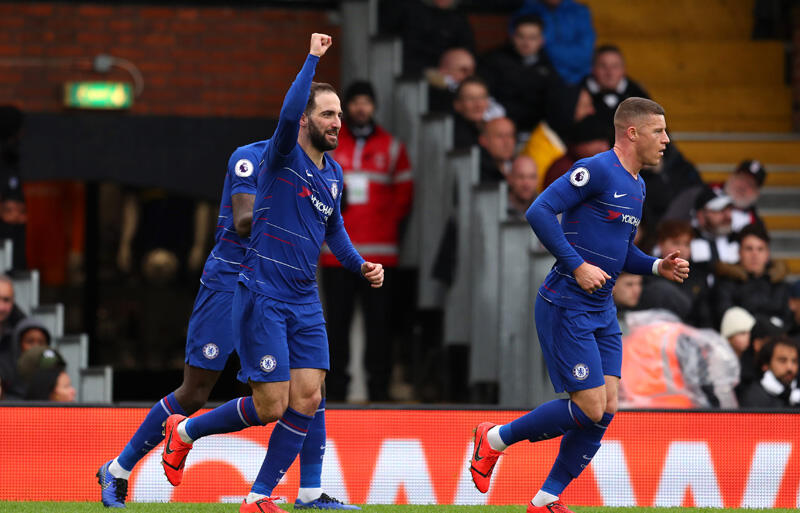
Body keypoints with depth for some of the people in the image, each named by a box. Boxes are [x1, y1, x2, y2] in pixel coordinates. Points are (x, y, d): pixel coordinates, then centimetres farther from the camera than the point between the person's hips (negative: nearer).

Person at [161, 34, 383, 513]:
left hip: (305, 301, 7)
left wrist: (361, 265, 15)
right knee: (271, 407, -7)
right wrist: (313, 58, -28)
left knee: (307, 401, -2)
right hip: (263, 296, -7)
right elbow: (288, 114, -32)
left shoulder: (333, 172, 13)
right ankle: (185, 431, 17)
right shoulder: (282, 156, -10)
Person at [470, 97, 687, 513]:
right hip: (567, 307, -9)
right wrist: (577, 265, -22)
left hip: (601, 312, 9)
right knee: (590, 408, -11)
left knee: (607, 410, 2)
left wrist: (657, 267, 8)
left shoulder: (637, 186, 16)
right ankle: (495, 439, 7)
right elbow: (539, 212, -20)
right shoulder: (597, 170, -13)